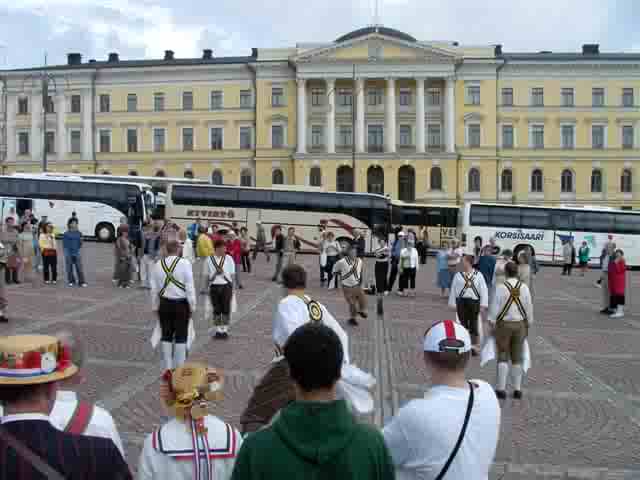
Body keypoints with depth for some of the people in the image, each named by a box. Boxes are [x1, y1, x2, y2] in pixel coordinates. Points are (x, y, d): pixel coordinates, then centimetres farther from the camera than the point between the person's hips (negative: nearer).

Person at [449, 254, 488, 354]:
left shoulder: (478, 275, 0)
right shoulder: (458, 275, 4)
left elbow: (483, 290, -1)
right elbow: (453, 290, 5)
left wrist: (483, 305, -5)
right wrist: (453, 304, 2)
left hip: (474, 302, -1)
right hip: (461, 302, 1)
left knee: (474, 326, 2)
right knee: (463, 324, 6)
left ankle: (475, 346, 16)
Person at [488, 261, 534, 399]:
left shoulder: (500, 287, -13)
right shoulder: (524, 287, -3)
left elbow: (494, 308, -11)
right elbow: (529, 308, 3)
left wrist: (492, 325, -1)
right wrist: (528, 325, 14)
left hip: (503, 324, -3)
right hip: (520, 325, 3)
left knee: (503, 357, 5)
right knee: (517, 358, 11)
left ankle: (501, 389, 6)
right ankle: (517, 389, 16)